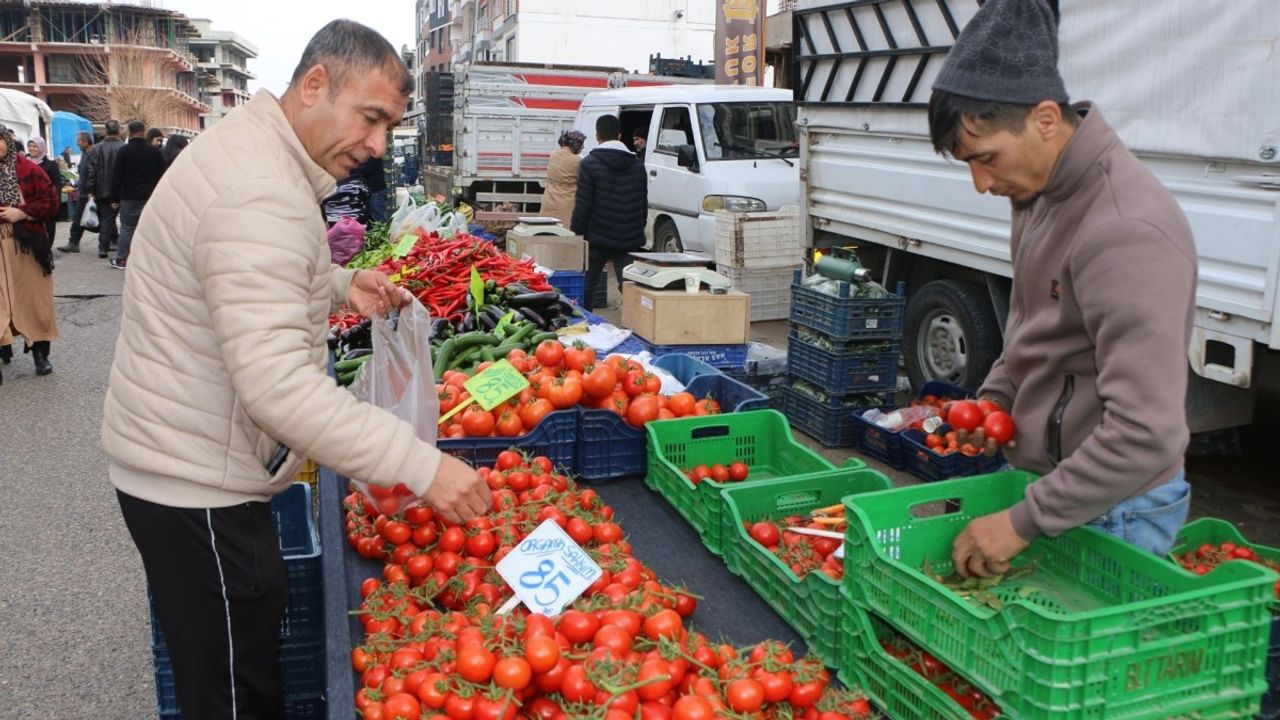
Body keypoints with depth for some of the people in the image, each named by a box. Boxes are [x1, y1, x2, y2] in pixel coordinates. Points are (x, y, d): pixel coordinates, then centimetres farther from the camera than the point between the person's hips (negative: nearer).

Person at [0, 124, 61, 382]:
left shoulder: (28, 170, -2)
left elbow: (51, 202, -3)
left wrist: (22, 213, -15)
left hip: (27, 245, -2)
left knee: (34, 300, 6)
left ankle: (40, 352, 16)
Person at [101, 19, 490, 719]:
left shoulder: (250, 149, 9)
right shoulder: (259, 193, -26)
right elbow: (277, 385, -34)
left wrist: (342, 284, 8)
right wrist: (422, 465, -35)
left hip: (184, 463, 10)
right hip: (195, 484, -10)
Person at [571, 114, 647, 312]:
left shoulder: (590, 164, -7)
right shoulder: (637, 165, 9)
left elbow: (583, 204, -10)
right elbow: (643, 204, 13)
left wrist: (577, 232, -2)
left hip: (597, 238, -3)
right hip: (630, 240, 3)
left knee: (587, 286, 9)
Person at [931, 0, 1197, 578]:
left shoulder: (1127, 229, -27)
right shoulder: (1040, 190, 3)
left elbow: (1147, 433, -30)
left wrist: (1022, 523, -25)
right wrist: (992, 400, 3)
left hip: (1108, 510, -8)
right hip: (1035, 471, 8)